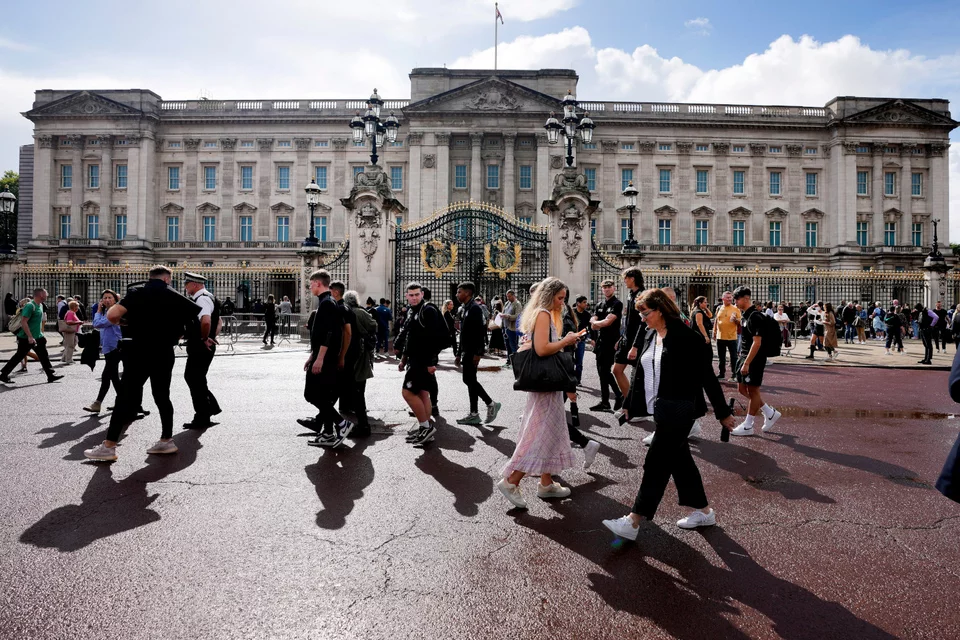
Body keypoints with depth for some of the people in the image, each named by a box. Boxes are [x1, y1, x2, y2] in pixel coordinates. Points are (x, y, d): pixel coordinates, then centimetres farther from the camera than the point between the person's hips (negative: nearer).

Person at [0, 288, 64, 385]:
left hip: (37, 337, 9)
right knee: (19, 357, 1)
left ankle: (51, 375, 8)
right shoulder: (30, 306, -18)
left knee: (44, 356, 6)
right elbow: (23, 322, -24)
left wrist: (41, 332, 22)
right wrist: (30, 337, -27)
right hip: (26, 338, -9)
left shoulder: (40, 305, 10)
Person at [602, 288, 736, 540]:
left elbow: (707, 376, -11)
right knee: (679, 459, 17)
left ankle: (633, 522, -2)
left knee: (656, 463, -6)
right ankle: (703, 511, 33)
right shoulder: (650, 336, 10)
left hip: (678, 411, -9)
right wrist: (631, 405, 15)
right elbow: (640, 371, 16)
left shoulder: (687, 337, -14)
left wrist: (722, 412, -8)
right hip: (661, 409, 9)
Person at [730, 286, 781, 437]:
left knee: (753, 391, 1)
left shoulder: (755, 317, -19)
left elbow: (757, 343, -23)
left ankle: (747, 426, 9)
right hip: (745, 357, 10)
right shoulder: (745, 315, 11)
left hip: (754, 359, -10)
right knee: (742, 389, 13)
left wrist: (746, 363, -25)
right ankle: (770, 413, 25)